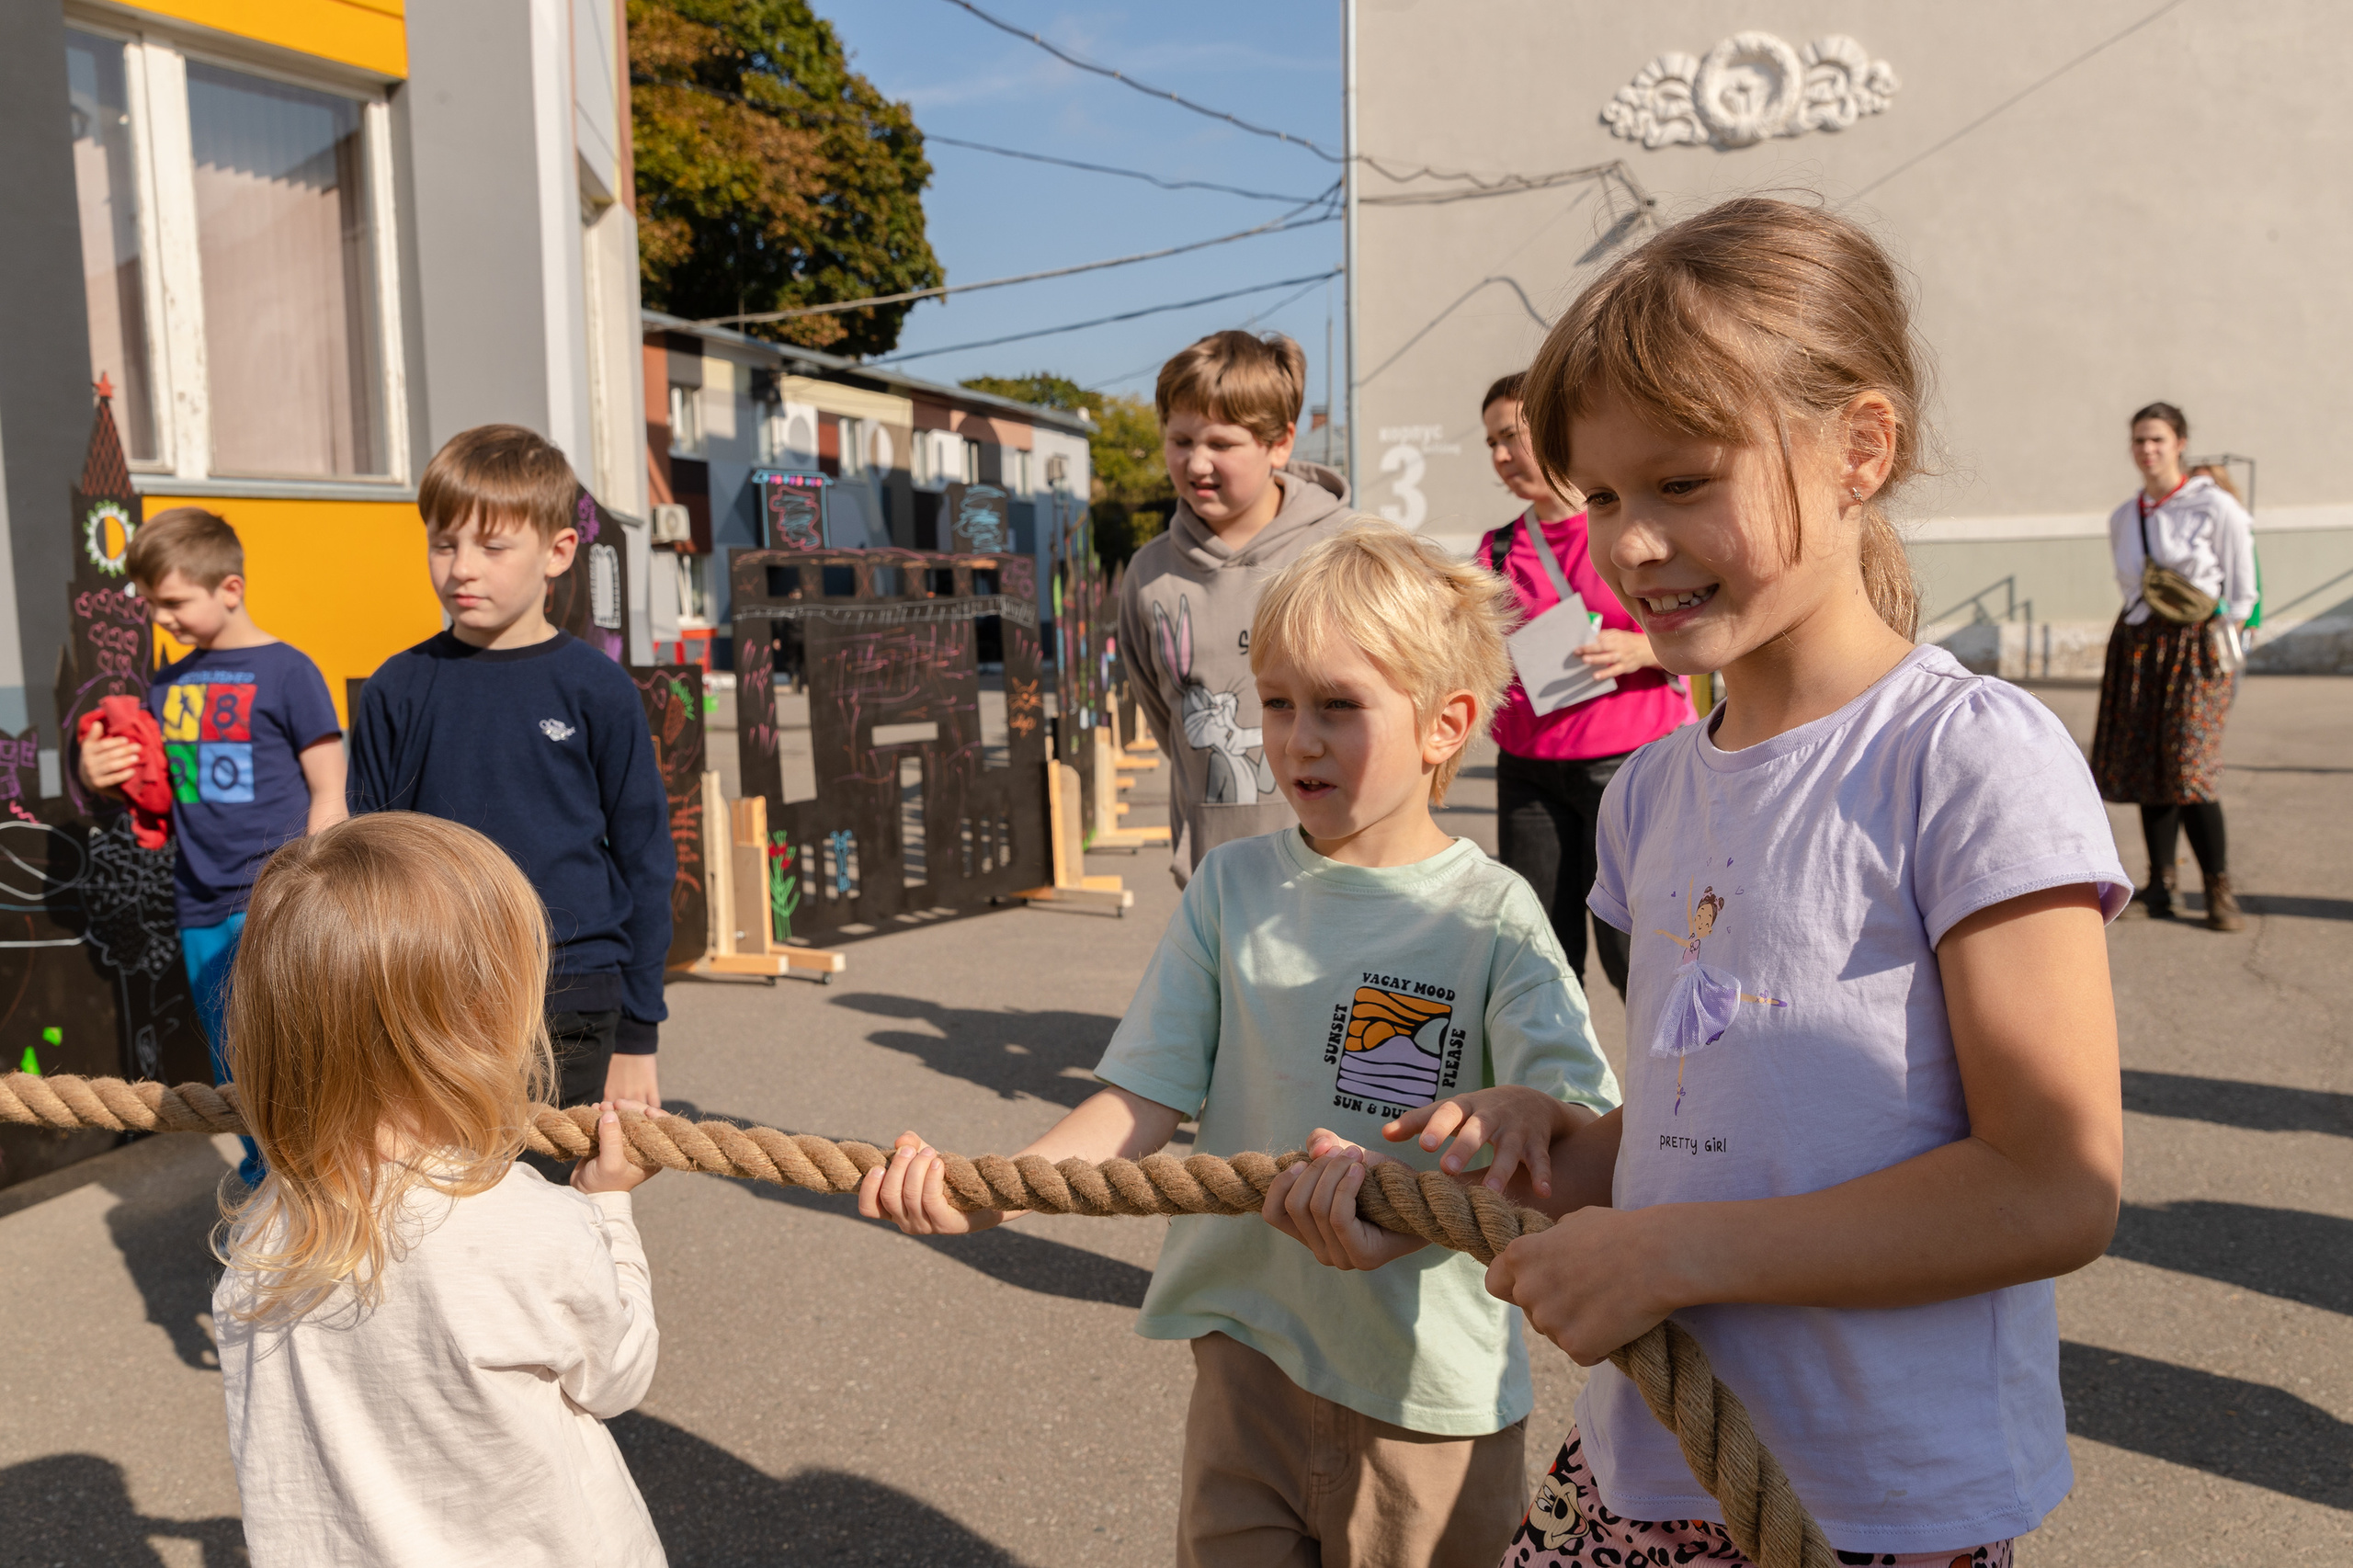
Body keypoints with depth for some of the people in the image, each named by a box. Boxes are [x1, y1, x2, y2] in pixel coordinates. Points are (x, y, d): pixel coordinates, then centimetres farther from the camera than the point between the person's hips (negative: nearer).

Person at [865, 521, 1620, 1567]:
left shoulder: (1491, 917, -10)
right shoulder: (1234, 884, -2)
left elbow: (1593, 1140, -17)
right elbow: (1147, 1097, -4)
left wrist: (1523, 1111, -39)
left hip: (1428, 1389, -2)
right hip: (1249, 1352, 2)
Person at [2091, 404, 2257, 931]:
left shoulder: (2215, 506, -4)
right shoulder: (2123, 518, 11)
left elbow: (2241, 591, -2)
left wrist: (2223, 648, -7)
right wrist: (2137, 636, 12)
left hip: (2196, 648, -5)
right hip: (2137, 646, 5)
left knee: (2190, 765, -13)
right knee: (2146, 767, 4)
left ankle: (2220, 891, -3)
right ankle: (2160, 886, 12)